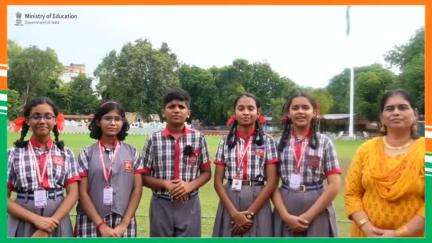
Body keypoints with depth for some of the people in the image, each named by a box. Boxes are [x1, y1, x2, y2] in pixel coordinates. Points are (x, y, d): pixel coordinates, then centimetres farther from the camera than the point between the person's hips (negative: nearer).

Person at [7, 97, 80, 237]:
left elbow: (73, 193, -3)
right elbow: (5, 198, -4)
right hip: (22, 224, -1)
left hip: (57, 224, 1)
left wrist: (51, 222, -15)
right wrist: (36, 219, -15)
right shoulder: (14, 153, -1)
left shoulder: (65, 154, 2)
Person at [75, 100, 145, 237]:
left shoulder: (132, 153, 3)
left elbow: (137, 189, 1)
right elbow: (83, 193, -3)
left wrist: (124, 224, -7)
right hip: (91, 223, -1)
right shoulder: (86, 154, 0)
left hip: (124, 223, 1)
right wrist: (101, 225, -10)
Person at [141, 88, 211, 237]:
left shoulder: (198, 138, -1)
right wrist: (165, 184, -16)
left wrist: (190, 185, -13)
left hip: (189, 205, 0)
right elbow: (144, 176, 2)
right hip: (161, 205, 0)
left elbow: (206, 172, 6)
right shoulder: (154, 139, -3)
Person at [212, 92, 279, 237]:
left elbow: (272, 181, -5)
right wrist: (234, 213, -10)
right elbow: (218, 181, 1)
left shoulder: (267, 141, -1)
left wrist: (250, 213, -12)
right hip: (229, 202, 1)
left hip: (258, 203, -1)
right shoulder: (225, 142, 3)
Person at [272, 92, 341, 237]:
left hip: (317, 213, -1)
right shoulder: (279, 142, 2)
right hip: (285, 212, 1)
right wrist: (285, 215, -12)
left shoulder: (324, 142, -1)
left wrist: (308, 216, -11)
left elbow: (334, 185, -5)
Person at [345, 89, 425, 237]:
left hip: (412, 236, -2)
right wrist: (366, 227, -13)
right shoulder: (366, 149, 0)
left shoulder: (425, 151, -6)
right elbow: (352, 193, 0)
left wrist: (400, 234, -16)